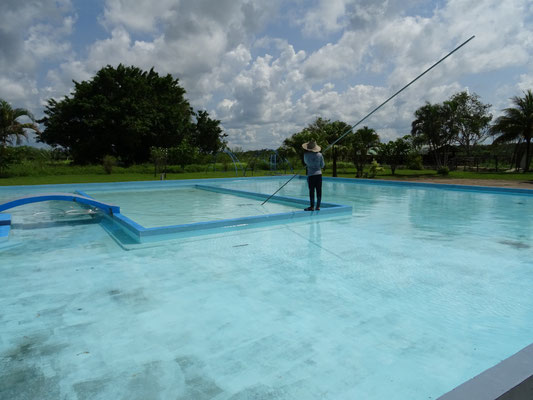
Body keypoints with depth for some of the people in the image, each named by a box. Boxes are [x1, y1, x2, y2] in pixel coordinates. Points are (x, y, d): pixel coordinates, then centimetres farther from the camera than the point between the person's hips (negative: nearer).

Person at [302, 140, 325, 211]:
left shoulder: (306, 154, -5)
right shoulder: (319, 154, -1)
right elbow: (322, 165, 6)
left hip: (311, 174, -2)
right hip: (319, 174, 2)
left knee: (311, 191, 1)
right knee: (319, 190, 5)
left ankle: (312, 206, 3)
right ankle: (318, 206, 10)